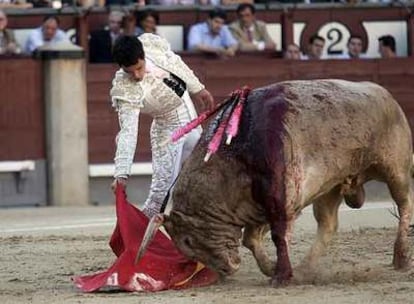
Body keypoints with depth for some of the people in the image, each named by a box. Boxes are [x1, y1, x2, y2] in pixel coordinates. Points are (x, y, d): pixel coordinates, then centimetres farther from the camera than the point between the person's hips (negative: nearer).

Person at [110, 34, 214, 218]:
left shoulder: (152, 43, -20)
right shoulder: (126, 91, -33)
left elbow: (176, 63, 1)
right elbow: (128, 132, -37)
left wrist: (196, 87, 12)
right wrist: (121, 173, -45)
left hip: (191, 120, 6)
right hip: (168, 130, -6)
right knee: (163, 187, -13)